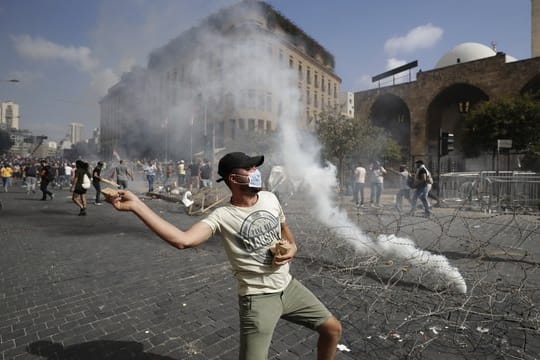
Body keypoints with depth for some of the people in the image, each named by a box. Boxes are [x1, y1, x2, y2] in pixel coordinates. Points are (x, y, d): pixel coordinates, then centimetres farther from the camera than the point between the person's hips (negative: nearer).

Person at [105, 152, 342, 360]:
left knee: (333, 329, 16)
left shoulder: (269, 198, -1)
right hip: (258, 298, -5)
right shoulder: (222, 217, -18)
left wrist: (292, 247, -4)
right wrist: (136, 205, -37)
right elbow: (183, 240, -34)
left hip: (288, 286, 6)